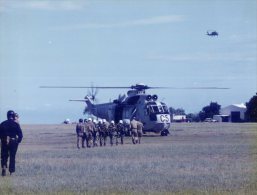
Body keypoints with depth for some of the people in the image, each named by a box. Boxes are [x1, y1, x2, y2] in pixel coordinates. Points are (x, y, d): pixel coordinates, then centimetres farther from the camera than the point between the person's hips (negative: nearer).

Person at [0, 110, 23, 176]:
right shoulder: (16, 124, -5)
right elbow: (20, 134, -5)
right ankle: (11, 171, 9)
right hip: (13, 143, -1)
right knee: (12, 157, 8)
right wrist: (18, 141, 7)